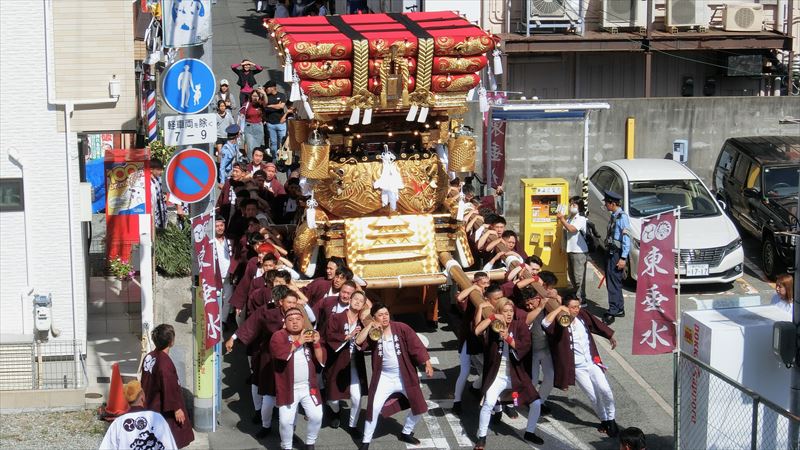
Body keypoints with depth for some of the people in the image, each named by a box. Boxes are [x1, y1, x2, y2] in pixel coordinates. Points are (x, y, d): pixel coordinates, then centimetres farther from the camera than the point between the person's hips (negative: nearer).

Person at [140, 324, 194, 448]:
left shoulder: (148, 357, 0)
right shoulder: (165, 362, -28)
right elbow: (170, 388, -24)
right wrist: (177, 408, -15)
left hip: (151, 405, 9)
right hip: (164, 409, -9)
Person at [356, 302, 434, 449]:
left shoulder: (401, 328, -12)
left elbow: (417, 346, -12)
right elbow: (358, 342, -23)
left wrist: (427, 364, -16)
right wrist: (369, 326, -27)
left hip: (405, 376, 1)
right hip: (384, 377, -1)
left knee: (419, 407, 8)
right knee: (374, 408, -11)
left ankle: (406, 433, 34)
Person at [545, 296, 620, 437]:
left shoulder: (582, 315, 0)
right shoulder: (559, 324, -15)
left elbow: (597, 325, 18)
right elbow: (545, 323, -36)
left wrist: (610, 336, 30)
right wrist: (559, 309, -29)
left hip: (592, 362, 3)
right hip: (577, 368, -3)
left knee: (604, 390, -14)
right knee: (593, 396, -2)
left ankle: (611, 419, 7)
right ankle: (604, 420, 23)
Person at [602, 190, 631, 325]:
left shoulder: (622, 217, -17)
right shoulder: (613, 216, 11)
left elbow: (626, 238, -20)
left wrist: (623, 258, -21)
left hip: (617, 254, -10)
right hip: (611, 253, 10)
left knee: (613, 283, -8)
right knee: (612, 282, 17)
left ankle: (612, 312, -6)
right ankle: (619, 309, 28)